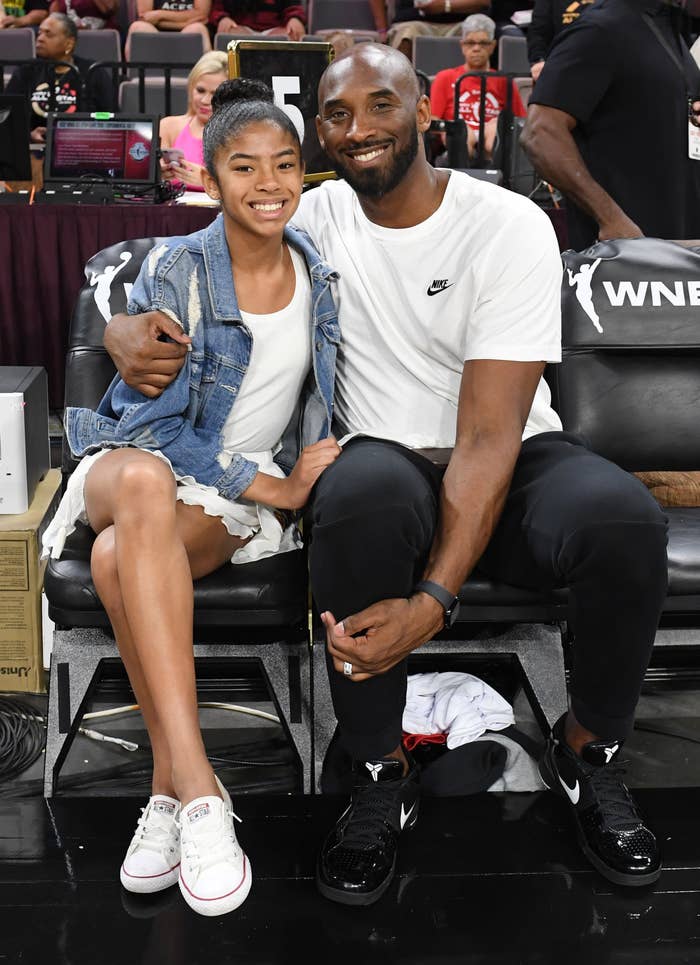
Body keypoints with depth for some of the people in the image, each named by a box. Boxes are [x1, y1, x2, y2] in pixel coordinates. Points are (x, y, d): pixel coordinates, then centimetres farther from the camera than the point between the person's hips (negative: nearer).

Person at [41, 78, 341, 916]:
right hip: (140, 462, -1)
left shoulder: (318, 274, 3)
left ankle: (168, 786, -26)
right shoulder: (175, 270, -7)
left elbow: (321, 403, 18)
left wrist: (296, 480, -1)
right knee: (145, 486, -42)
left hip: (243, 494, 1)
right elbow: (155, 425, -10)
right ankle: (195, 783, -45)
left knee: (119, 557, -35)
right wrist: (278, 489, -16)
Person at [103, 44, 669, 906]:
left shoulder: (510, 228, -11)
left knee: (623, 515, -35)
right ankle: (381, 775, -15)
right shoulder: (318, 219, 2)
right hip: (386, 465, 1)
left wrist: (433, 601, -32)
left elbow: (488, 435, -19)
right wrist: (128, 332, -18)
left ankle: (585, 754, -4)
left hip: (509, 471, -1)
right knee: (363, 491, -37)